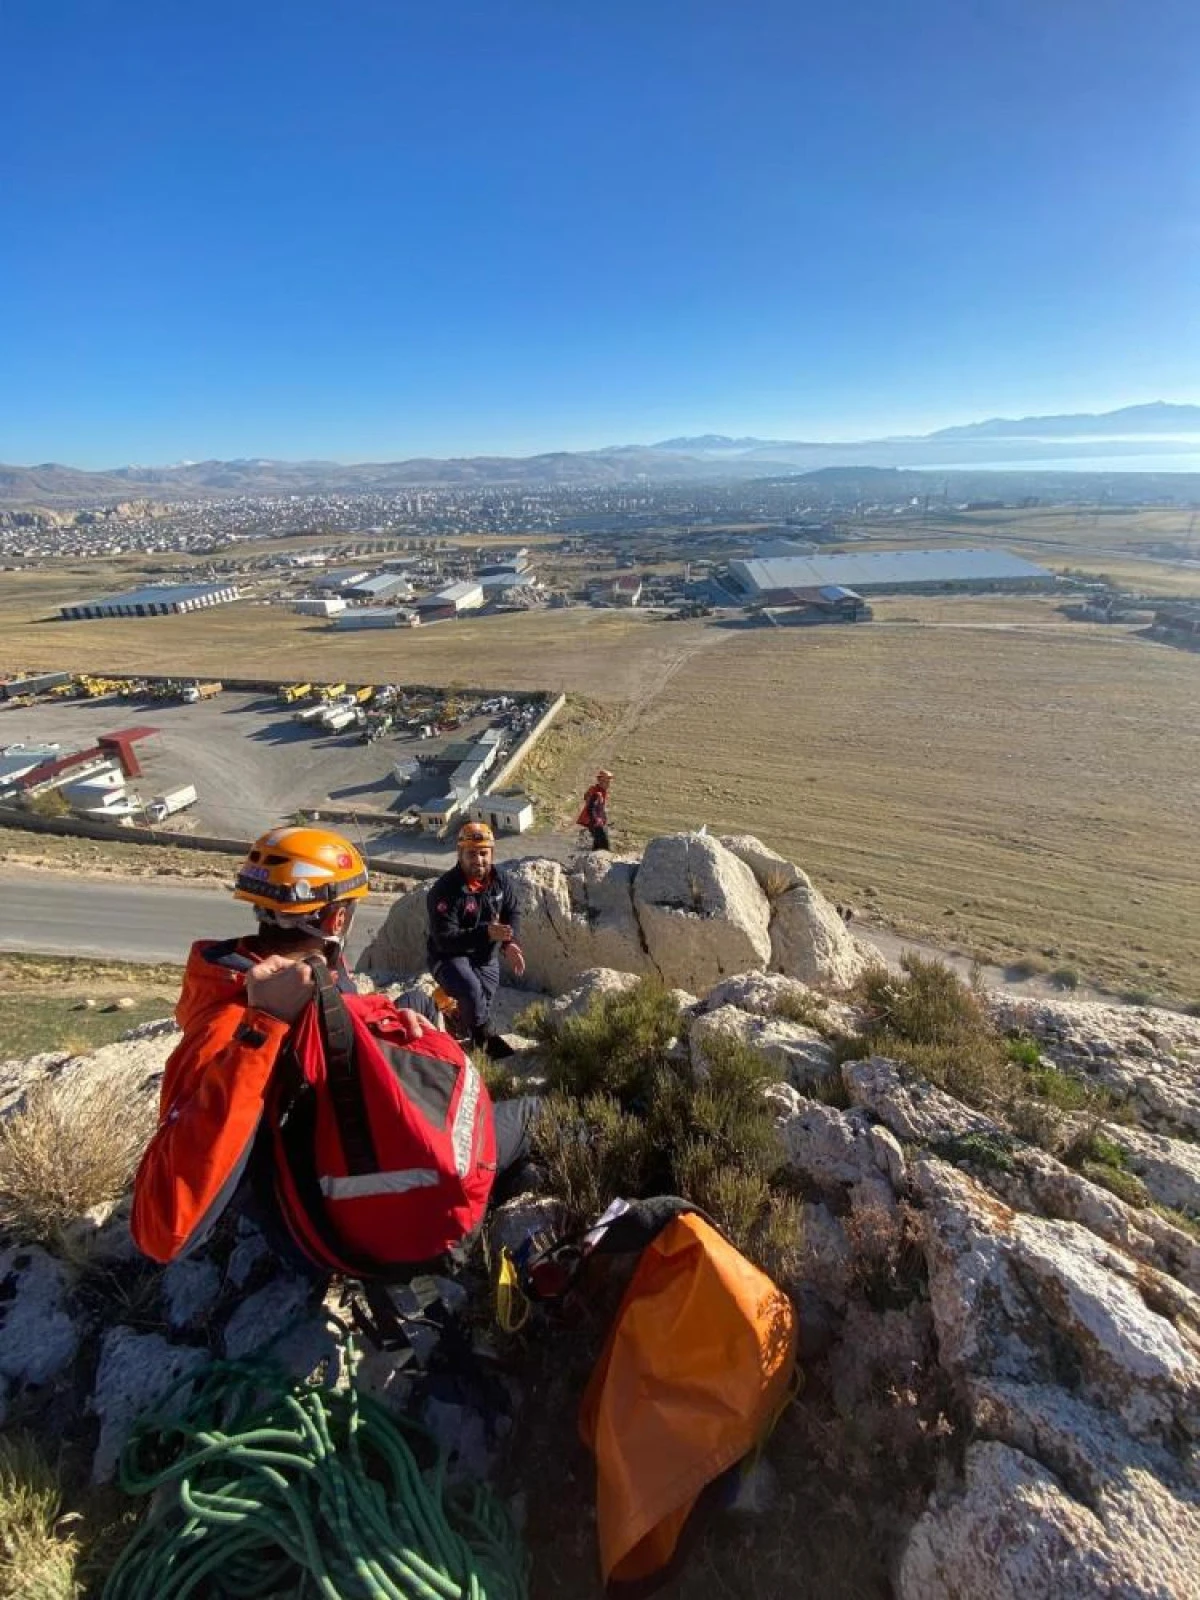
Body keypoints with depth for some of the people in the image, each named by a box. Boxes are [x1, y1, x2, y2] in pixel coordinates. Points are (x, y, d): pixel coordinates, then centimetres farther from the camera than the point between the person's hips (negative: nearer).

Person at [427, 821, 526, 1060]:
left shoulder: (498, 878, -5)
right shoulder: (445, 890, -25)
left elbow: (512, 912, 7)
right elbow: (444, 939, -28)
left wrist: (510, 943, -13)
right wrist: (485, 933, -39)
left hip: (486, 955, 6)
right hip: (450, 957, -6)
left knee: (482, 1003, 5)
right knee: (471, 990, -32)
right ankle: (487, 1039, -5)